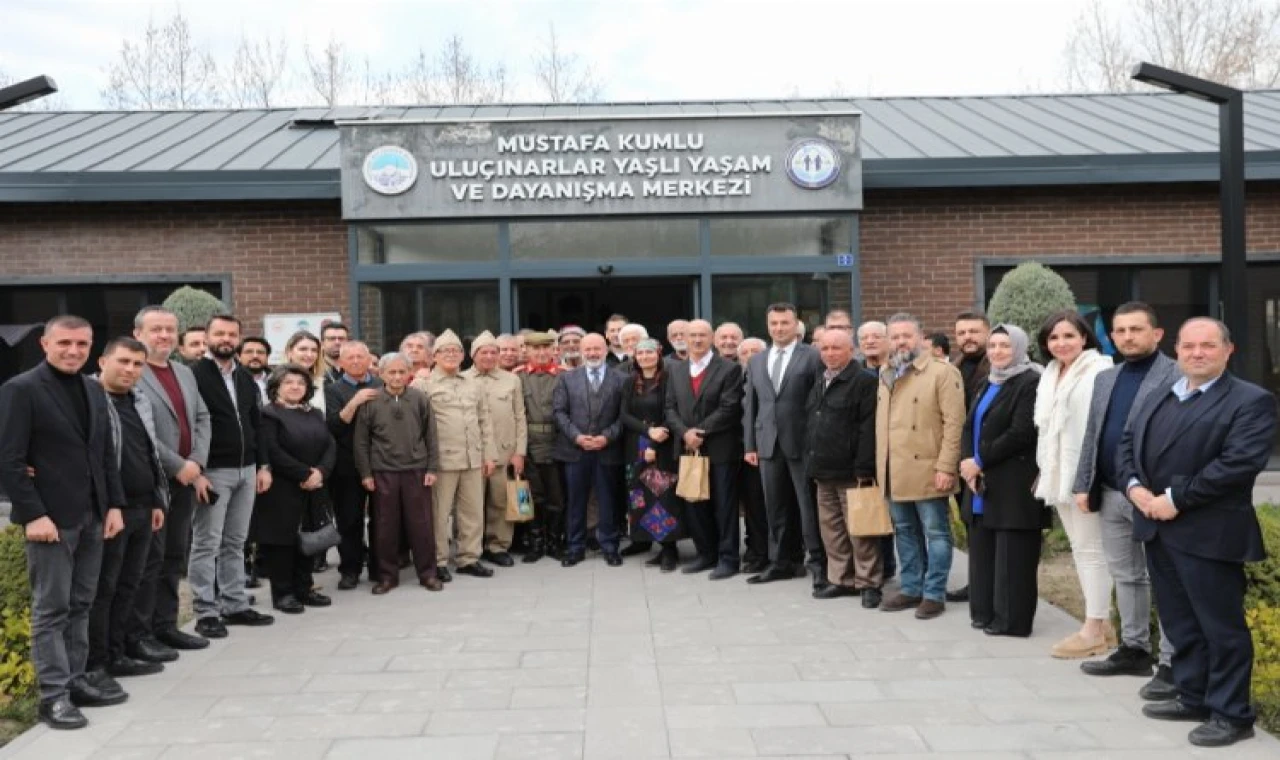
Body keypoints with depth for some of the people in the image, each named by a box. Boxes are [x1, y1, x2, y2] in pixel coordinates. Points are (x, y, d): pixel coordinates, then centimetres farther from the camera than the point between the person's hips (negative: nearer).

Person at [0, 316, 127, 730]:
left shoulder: (94, 392, 12)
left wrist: (114, 505, 8)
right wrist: (33, 514, -18)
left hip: (92, 516, 6)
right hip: (51, 517, -6)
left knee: (80, 605, 11)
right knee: (51, 609, 0)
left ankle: (74, 682, 20)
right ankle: (53, 695, 8)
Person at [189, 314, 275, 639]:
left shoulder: (246, 379, 14)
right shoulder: (194, 375, -7)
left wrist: (263, 465, 10)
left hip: (247, 470, 7)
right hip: (213, 471, -6)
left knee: (235, 543, 12)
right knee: (207, 544, 0)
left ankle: (235, 605, 19)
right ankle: (206, 612, 7)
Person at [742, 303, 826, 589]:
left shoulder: (812, 357, -2)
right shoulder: (756, 361, 14)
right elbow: (750, 405, 13)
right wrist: (750, 444, 8)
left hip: (802, 442, -5)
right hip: (768, 443, 5)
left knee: (809, 505, 0)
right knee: (776, 507, 11)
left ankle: (818, 563, 9)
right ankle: (781, 562, 21)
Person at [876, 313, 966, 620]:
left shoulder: (942, 372, -7)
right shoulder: (886, 375, 15)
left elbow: (954, 422, -13)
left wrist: (946, 467, -18)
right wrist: (880, 466, 12)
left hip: (927, 471, -7)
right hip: (894, 473, 7)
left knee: (935, 533, 2)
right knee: (905, 532, 14)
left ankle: (934, 594, 10)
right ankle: (911, 588, 25)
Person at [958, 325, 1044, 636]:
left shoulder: (1031, 383, -10)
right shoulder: (988, 383, 18)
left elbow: (1021, 434, -18)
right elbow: (970, 425, 13)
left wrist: (980, 461, -14)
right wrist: (967, 461, -6)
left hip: (1013, 485, -8)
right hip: (982, 483, 8)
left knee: (1011, 556, -2)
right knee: (983, 550, 11)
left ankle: (1012, 619, 6)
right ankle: (985, 612, 21)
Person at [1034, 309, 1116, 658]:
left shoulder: (1098, 371, -12)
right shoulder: (1051, 374, 14)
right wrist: (1046, 471, 14)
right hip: (1060, 473, 9)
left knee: (1090, 549, -2)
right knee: (1079, 549, 14)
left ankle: (1093, 631, 6)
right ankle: (1101, 622, 25)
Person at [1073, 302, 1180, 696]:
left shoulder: (1178, 377, -8)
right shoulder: (1105, 379, 15)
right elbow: (1092, 435, 16)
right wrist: (1084, 485, 10)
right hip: (1111, 495, 7)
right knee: (1125, 576, 16)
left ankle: (1172, 664, 8)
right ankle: (1133, 650, 27)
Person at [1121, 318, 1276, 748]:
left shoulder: (1252, 401, -7)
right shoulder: (1157, 400, 17)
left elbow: (1241, 461, -18)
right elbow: (1127, 443, 16)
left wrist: (1176, 499, -19)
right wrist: (1134, 486, -4)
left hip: (1208, 533, -7)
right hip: (1158, 529, 7)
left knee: (1221, 627, 2)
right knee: (1180, 624, 16)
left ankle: (1231, 714, 15)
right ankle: (1194, 698, 29)